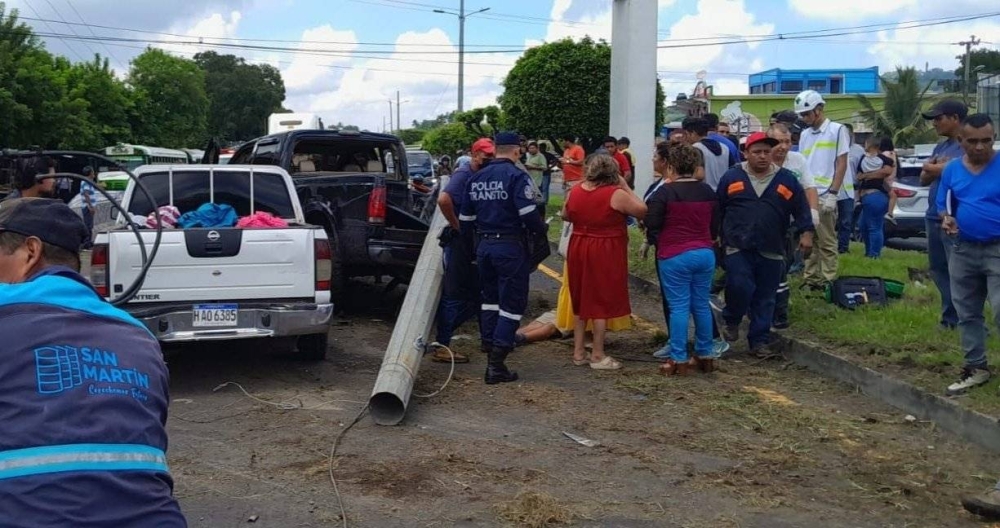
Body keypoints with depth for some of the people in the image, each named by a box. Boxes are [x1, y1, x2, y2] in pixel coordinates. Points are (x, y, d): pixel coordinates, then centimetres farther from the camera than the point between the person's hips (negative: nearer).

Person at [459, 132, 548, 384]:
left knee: (490, 297, 22)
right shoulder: (517, 176, -11)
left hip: (483, 245, 7)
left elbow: (465, 218, 14)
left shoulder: (476, 178, 9)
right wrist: (542, 229, -1)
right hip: (510, 246, -6)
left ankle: (490, 345, 31)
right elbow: (528, 213, -20)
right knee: (512, 302, -1)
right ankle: (496, 365, -5)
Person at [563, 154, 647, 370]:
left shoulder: (574, 192, 1)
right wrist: (626, 188, -3)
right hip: (605, 253, -5)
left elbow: (565, 216, 17)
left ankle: (578, 352, 22)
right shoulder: (616, 194, -16)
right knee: (602, 302, 4)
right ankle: (598, 356, 9)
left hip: (578, 250, 5)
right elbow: (642, 211, -9)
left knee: (581, 300, 17)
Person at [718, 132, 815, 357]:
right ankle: (732, 321, 10)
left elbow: (801, 209, 7)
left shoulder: (787, 179, 5)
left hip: (771, 251, 2)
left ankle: (759, 341, 17)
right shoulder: (732, 177, 2)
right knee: (739, 286, -18)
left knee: (765, 298, 6)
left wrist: (806, 232, -3)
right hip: (737, 247, -2)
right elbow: (716, 209, 8)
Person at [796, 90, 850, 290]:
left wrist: (833, 193, -13)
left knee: (827, 242, -2)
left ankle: (828, 281, 3)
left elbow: (841, 165, -6)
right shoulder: (805, 134, 15)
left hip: (824, 196, -6)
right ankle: (810, 279, 15)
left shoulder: (837, 130, -1)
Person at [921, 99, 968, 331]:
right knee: (938, 269, 12)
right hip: (934, 217, 9)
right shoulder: (940, 147, 17)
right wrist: (940, 168, -7)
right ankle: (950, 316, 21)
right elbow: (924, 178, 13)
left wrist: (933, 168, -2)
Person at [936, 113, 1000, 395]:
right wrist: (946, 219, -7)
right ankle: (976, 367, 25)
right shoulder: (952, 169, 5)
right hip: (963, 250, 5)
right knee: (967, 314, 12)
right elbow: (943, 206, 15)